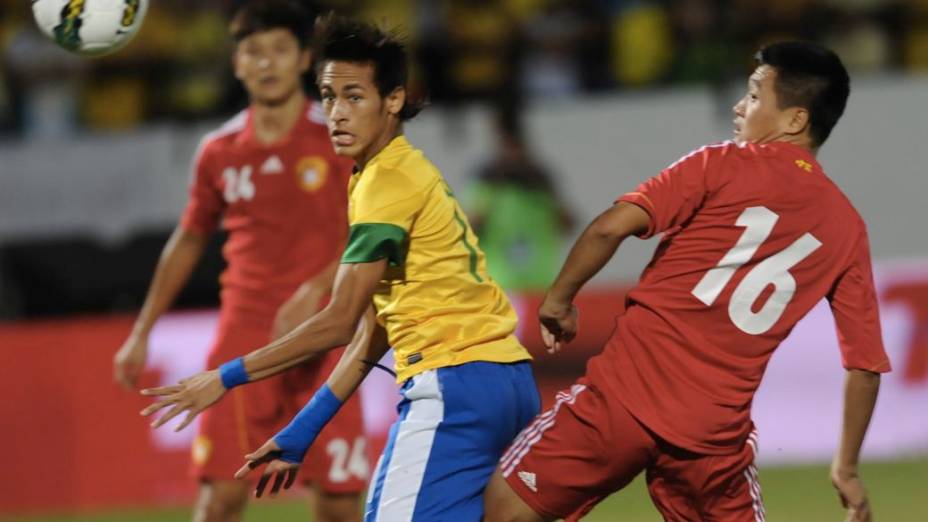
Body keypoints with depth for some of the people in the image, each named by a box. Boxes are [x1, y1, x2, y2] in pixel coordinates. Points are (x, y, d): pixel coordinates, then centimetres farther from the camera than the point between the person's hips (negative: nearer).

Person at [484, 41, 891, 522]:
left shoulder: (722, 166, -1)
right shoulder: (847, 227, 9)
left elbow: (610, 228, -11)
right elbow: (866, 365, 10)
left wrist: (559, 299, 4)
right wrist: (847, 469, 18)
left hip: (627, 393, -3)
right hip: (717, 427, 3)